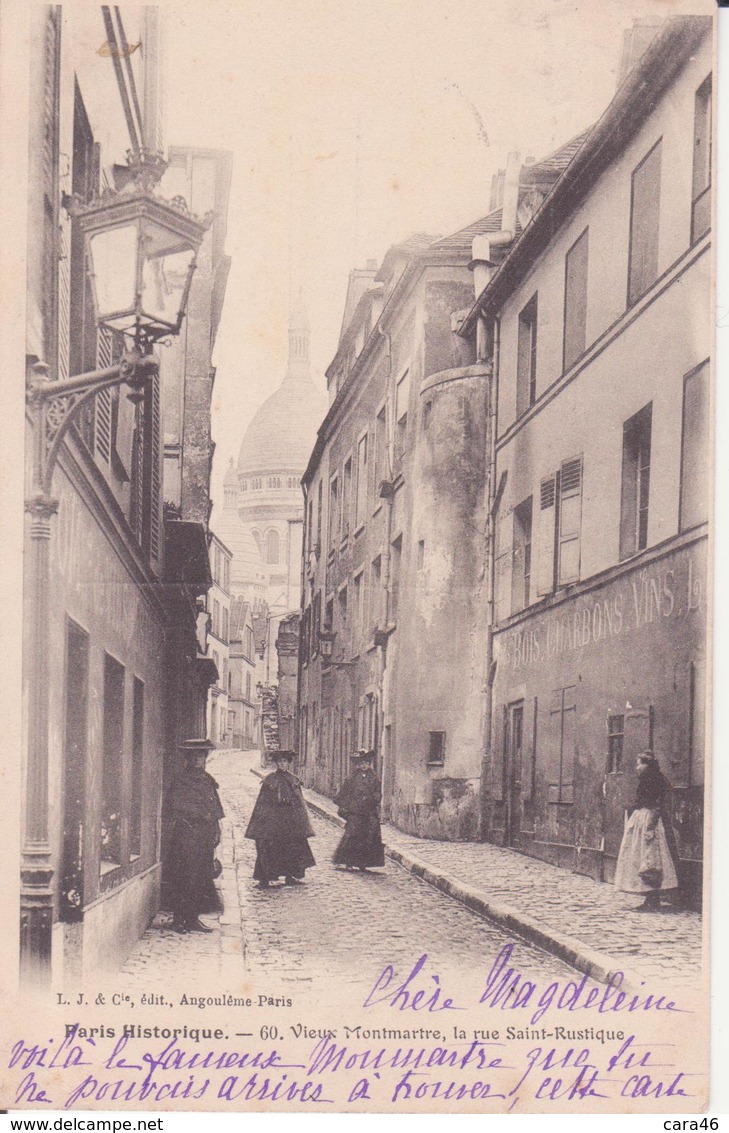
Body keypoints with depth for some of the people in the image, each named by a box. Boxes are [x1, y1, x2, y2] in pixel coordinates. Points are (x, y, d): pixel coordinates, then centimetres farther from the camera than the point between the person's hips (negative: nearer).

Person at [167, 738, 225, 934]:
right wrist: (202, 815, -15)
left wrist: (216, 830, 13)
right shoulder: (182, 781, -4)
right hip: (187, 835, -7)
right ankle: (179, 919, -1)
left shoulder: (208, 780, 18)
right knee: (184, 879, -6)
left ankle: (193, 919, 13)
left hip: (206, 837, 7)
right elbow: (178, 804, -15)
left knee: (204, 879, 6)